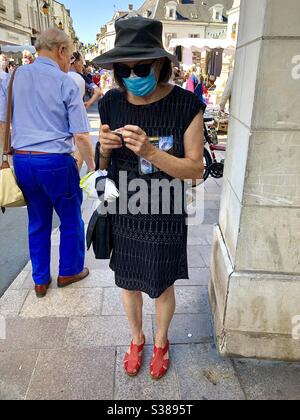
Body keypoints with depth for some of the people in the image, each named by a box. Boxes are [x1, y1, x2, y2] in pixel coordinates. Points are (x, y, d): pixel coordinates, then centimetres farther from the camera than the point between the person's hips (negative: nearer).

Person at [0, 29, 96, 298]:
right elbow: (81, 135, -10)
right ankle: (69, 272, 33)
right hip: (56, 162, -5)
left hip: (22, 161, 5)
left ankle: (41, 280, 31)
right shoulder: (66, 83, -7)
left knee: (37, 222, 18)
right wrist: (92, 166, 1)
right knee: (71, 220, 16)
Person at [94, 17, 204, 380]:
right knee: (128, 283, 19)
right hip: (123, 214, 3)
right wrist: (104, 149, -19)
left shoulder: (185, 104, -16)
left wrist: (150, 152, -30)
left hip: (164, 217, -3)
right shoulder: (111, 103, -5)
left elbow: (196, 170, -15)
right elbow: (105, 165, 5)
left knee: (162, 287, 16)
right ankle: (136, 339, 50)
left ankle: (161, 342, 47)